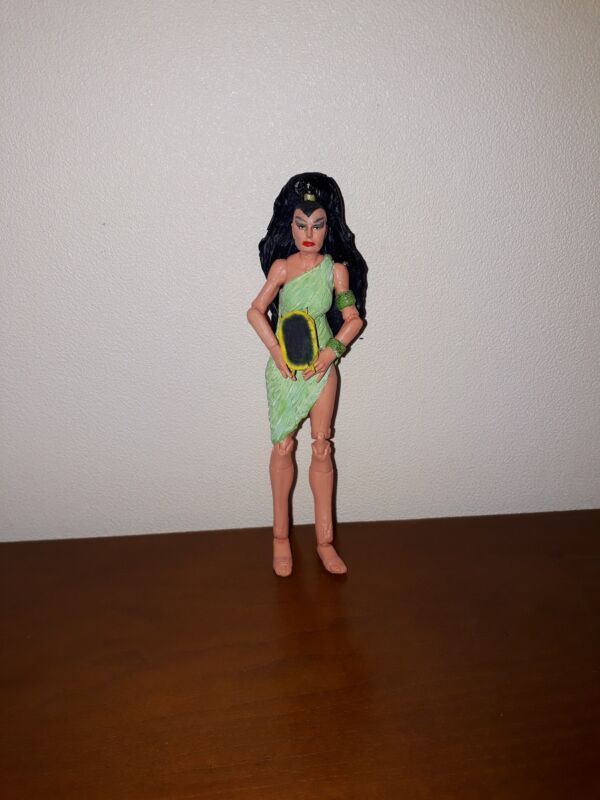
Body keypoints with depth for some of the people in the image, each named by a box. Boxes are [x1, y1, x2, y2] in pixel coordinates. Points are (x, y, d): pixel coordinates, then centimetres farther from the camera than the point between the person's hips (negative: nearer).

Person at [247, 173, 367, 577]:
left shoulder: (337, 269, -4)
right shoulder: (283, 266, -8)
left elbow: (354, 318, -1)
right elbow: (256, 311, -8)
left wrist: (332, 350, -14)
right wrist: (276, 351, -18)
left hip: (322, 367, 1)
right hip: (285, 368, -1)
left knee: (322, 448, 6)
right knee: (283, 446, 6)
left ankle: (325, 538, 17)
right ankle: (281, 535, 20)